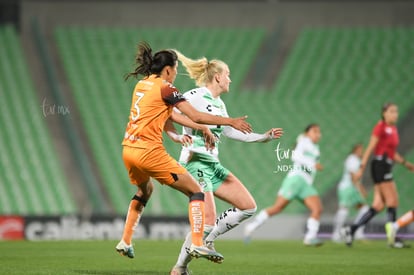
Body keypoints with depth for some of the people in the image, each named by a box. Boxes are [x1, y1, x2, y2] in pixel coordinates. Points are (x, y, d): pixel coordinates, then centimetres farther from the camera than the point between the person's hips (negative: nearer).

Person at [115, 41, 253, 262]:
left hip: (128, 149, 8)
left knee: (144, 191, 35)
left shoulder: (142, 85, 15)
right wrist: (230, 122, -5)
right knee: (195, 191, -1)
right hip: (149, 151, -8)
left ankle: (125, 242, 32)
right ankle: (197, 244, -14)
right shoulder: (165, 88, -8)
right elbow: (196, 116, -12)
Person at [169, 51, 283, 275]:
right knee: (208, 222, -18)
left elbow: (229, 132, 28)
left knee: (248, 207, 1)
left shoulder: (219, 104, 15)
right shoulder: (194, 96, -10)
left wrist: (263, 137, 32)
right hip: (195, 163, -9)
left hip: (213, 164, 9)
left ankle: (207, 239, 8)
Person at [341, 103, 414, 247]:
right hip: (380, 164, -9)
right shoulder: (380, 127, -8)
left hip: (387, 167, 9)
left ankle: (351, 230, 5)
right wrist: (362, 167, -14)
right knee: (393, 201, -9)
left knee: (379, 205, 4)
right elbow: (370, 148, -11)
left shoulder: (393, 129, 17)